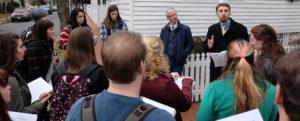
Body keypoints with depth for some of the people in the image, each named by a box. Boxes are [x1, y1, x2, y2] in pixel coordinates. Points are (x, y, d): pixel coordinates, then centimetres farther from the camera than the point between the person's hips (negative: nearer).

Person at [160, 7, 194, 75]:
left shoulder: (185, 29, 0)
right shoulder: (164, 30, 9)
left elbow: (190, 44, 2)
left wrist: (183, 55, -8)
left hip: (178, 63, -3)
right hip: (166, 62, 3)